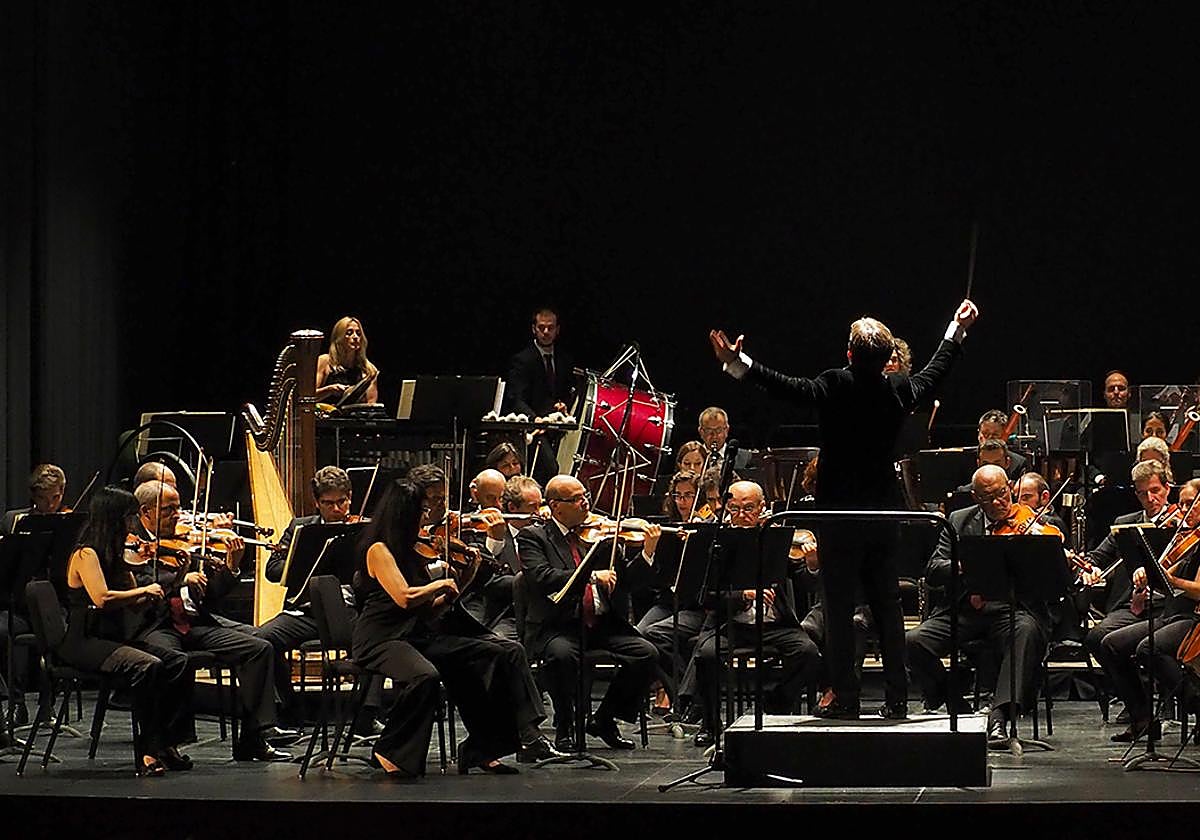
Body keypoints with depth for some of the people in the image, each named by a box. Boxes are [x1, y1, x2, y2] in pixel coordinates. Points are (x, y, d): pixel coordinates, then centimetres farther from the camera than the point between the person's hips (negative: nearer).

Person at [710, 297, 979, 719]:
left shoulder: (835, 387, -15)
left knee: (839, 608, 1)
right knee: (887, 605, 10)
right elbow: (935, 372, 18)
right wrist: (958, 330, 32)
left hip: (840, 514, -4)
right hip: (884, 511, 4)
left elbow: (788, 387, -19)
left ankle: (844, 696, 0)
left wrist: (736, 363, -17)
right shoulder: (899, 390, 0)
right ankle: (897, 697, 11)